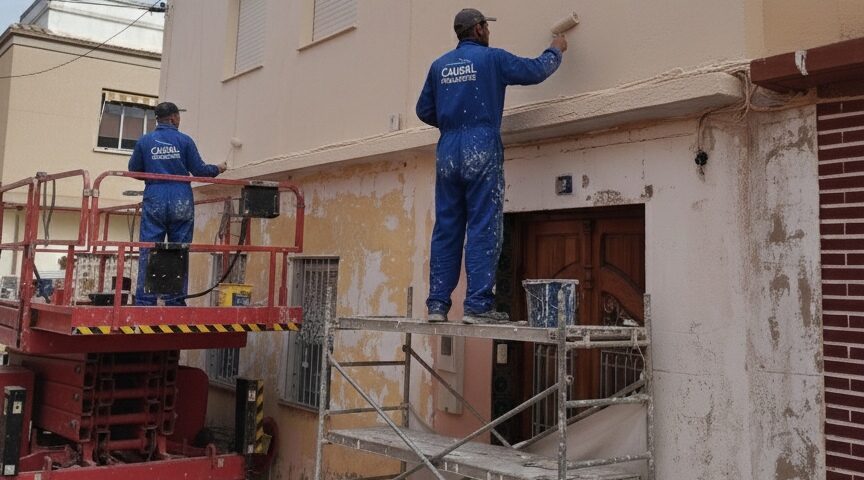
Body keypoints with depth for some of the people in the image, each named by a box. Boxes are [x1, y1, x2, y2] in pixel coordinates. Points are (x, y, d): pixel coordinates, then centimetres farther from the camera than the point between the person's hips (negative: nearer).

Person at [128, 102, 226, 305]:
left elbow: (133, 170, 12)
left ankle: (144, 301, -1)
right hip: (181, 203, -1)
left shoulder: (144, 141, 4)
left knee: (148, 252, 2)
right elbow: (199, 170, 1)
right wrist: (217, 169, 20)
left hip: (154, 202, 1)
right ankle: (175, 301, 6)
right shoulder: (184, 140, 0)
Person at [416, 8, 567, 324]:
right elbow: (536, 71, 8)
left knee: (446, 229, 6)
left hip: (447, 150, 5)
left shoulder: (440, 65, 14)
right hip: (481, 148, -5)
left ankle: (437, 304, 6)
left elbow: (424, 111, 17)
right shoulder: (492, 58, 1)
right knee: (483, 228, -5)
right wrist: (555, 50, 27)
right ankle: (478, 305, -9)